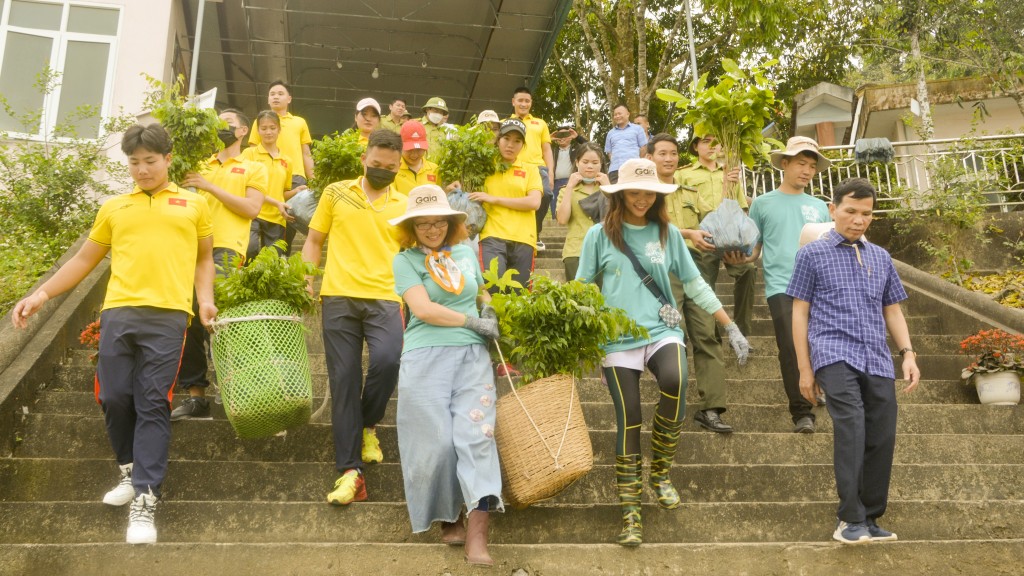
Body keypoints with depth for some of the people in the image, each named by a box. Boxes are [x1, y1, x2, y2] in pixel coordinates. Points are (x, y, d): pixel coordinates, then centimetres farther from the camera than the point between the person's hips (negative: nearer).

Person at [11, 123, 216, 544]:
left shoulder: (193, 204, 15)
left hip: (168, 314, -3)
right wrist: (41, 294, 12)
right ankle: (131, 471, 26)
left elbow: (204, 258, 19)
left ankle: (146, 498, -4)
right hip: (118, 311, 3)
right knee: (114, 398, 1)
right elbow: (84, 260, 22)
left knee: (152, 404, -6)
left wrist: (205, 299, 3)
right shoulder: (113, 208, 19)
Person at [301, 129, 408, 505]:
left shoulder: (404, 206, 12)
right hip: (339, 298, 0)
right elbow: (314, 241, 15)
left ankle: (368, 425, 6)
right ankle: (350, 472, 4)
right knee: (344, 382, -1)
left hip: (385, 299, 0)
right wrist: (306, 281, 2)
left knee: (387, 360, -25)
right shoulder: (336, 193, 11)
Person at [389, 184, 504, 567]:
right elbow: (423, 309, -10)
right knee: (436, 442, -3)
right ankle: (446, 518, 20)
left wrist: (490, 311, 9)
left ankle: (477, 533, -11)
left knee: (476, 435, -9)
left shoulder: (466, 254, 15)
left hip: (472, 355, 3)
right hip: (427, 358, -3)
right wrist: (473, 321, -6)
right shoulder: (405, 260, 3)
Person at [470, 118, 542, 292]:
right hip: (492, 238, -1)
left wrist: (494, 199, -6)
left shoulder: (530, 170, 14)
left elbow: (534, 202, -3)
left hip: (523, 240, 1)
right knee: (493, 289, -22)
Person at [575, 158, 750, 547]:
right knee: (628, 421, -3)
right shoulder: (600, 235, 3)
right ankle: (630, 512, 12)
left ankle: (660, 471, -6)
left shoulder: (668, 233, 8)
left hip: (662, 331, 1)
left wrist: (731, 328, 9)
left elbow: (695, 284, 12)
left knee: (675, 380, -30)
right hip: (617, 340, -1)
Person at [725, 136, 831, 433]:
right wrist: (739, 258, -13)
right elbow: (754, 250, 9)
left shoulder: (819, 207, 20)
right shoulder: (763, 203, 11)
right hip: (781, 286, -3)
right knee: (791, 349, -12)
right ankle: (802, 414, -6)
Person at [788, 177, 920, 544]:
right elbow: (800, 313, 5)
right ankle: (850, 519, -15)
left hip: (878, 361, 5)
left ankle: (870, 518, 17)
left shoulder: (881, 257, 19)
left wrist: (908, 353, 9)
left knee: (882, 439, 3)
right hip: (835, 355, -5)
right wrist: (804, 369, 1)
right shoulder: (812, 254, 6)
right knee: (851, 429, -21)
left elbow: (892, 309, 23)